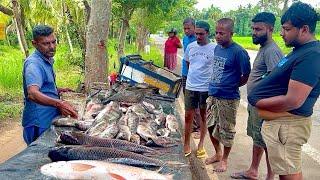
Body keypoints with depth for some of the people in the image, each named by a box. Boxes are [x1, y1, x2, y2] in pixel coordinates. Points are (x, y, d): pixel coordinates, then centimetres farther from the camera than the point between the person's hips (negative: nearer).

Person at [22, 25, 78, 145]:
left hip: (50, 120, 9)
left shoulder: (48, 60, 10)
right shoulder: (34, 63, -20)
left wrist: (57, 90, 11)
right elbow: (32, 94, -37)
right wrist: (59, 103, -49)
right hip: (39, 125, -9)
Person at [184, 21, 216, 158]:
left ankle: (201, 145, 26)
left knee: (204, 116, 12)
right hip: (190, 87, 3)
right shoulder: (190, 46, 2)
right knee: (188, 116, 7)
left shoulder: (214, 49, -10)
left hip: (206, 88, -3)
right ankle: (186, 145, 20)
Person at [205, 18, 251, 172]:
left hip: (228, 98, -7)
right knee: (210, 125, 17)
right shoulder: (217, 48, 5)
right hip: (213, 95, 7)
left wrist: (231, 86, -3)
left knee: (226, 130, 7)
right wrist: (214, 85, 8)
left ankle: (224, 159, 27)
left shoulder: (238, 52, -17)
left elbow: (247, 76, -12)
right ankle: (218, 153, 38)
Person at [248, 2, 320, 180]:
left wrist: (257, 102, -14)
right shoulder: (301, 50, 12)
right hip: (278, 120, 10)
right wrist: (259, 97, 5)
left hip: (286, 124, -10)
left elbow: (293, 101, -27)